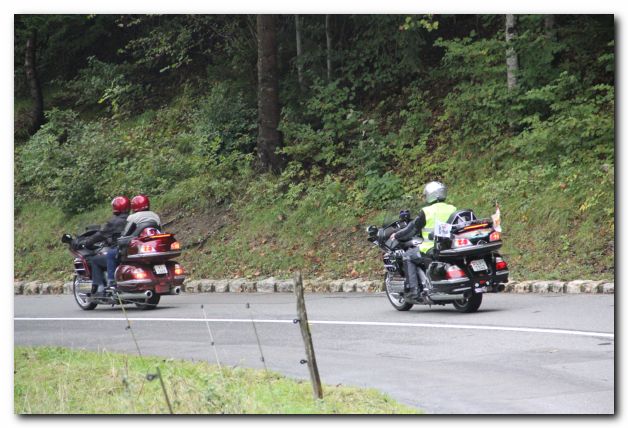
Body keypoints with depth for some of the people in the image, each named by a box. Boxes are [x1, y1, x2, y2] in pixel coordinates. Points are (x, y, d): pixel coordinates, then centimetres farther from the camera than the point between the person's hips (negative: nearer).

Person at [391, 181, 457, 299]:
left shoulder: (426, 211, -8)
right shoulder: (452, 209, 8)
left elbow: (412, 229, 0)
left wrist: (396, 235, 17)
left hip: (432, 249, -6)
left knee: (407, 256, 10)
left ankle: (413, 289, -2)